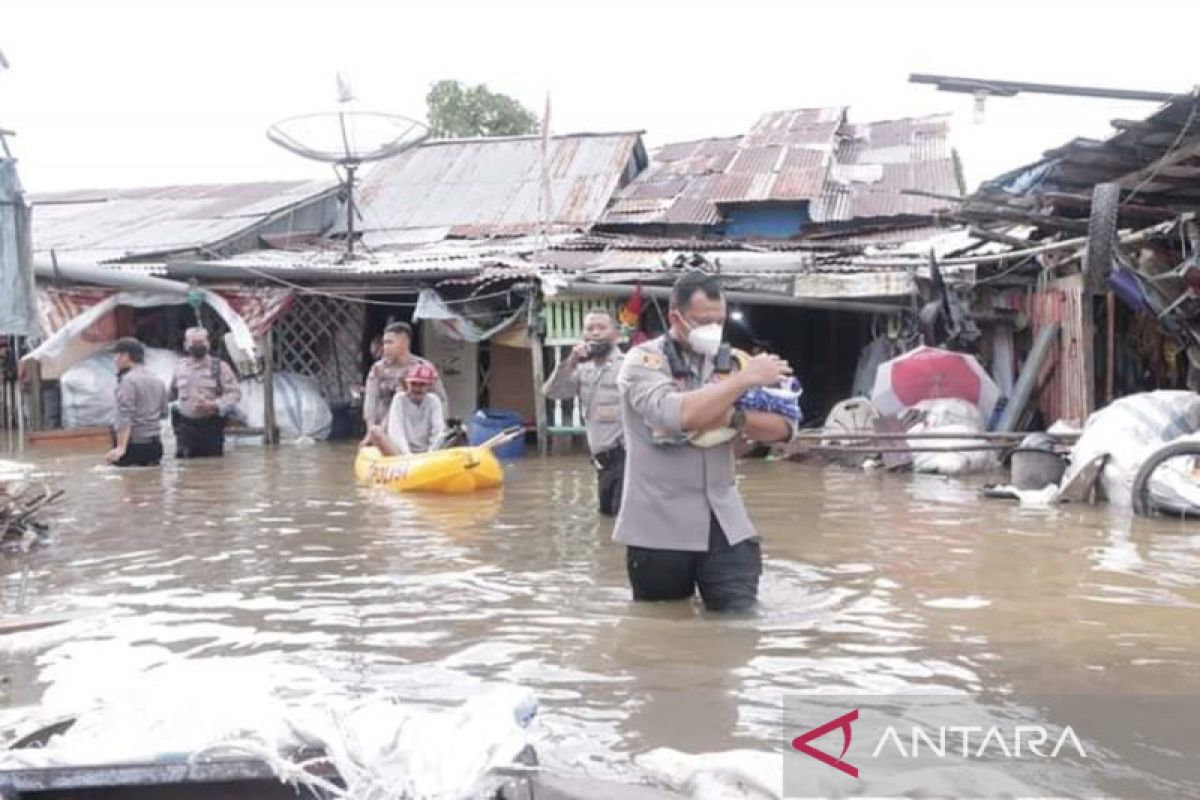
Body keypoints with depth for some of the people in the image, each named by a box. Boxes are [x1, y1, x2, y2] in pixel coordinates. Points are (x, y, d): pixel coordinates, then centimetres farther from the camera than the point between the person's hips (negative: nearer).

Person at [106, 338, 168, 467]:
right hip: (154, 444, 8)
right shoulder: (157, 381, 12)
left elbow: (125, 416, -20)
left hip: (133, 445, -8)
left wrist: (121, 448, -25)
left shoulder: (128, 380, -11)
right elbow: (163, 412, 20)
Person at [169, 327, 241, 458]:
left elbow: (235, 392, -8)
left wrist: (214, 405, -19)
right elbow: (172, 392, 25)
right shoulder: (180, 366, 10)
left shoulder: (220, 367, -3)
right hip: (185, 426, 3)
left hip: (211, 427, -3)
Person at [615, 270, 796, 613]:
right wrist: (745, 379, -22)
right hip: (660, 527, -3)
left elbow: (784, 426, 0)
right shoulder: (643, 360, -6)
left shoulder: (729, 360, 7)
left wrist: (734, 417, -18)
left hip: (726, 523, 3)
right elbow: (676, 414, -28)